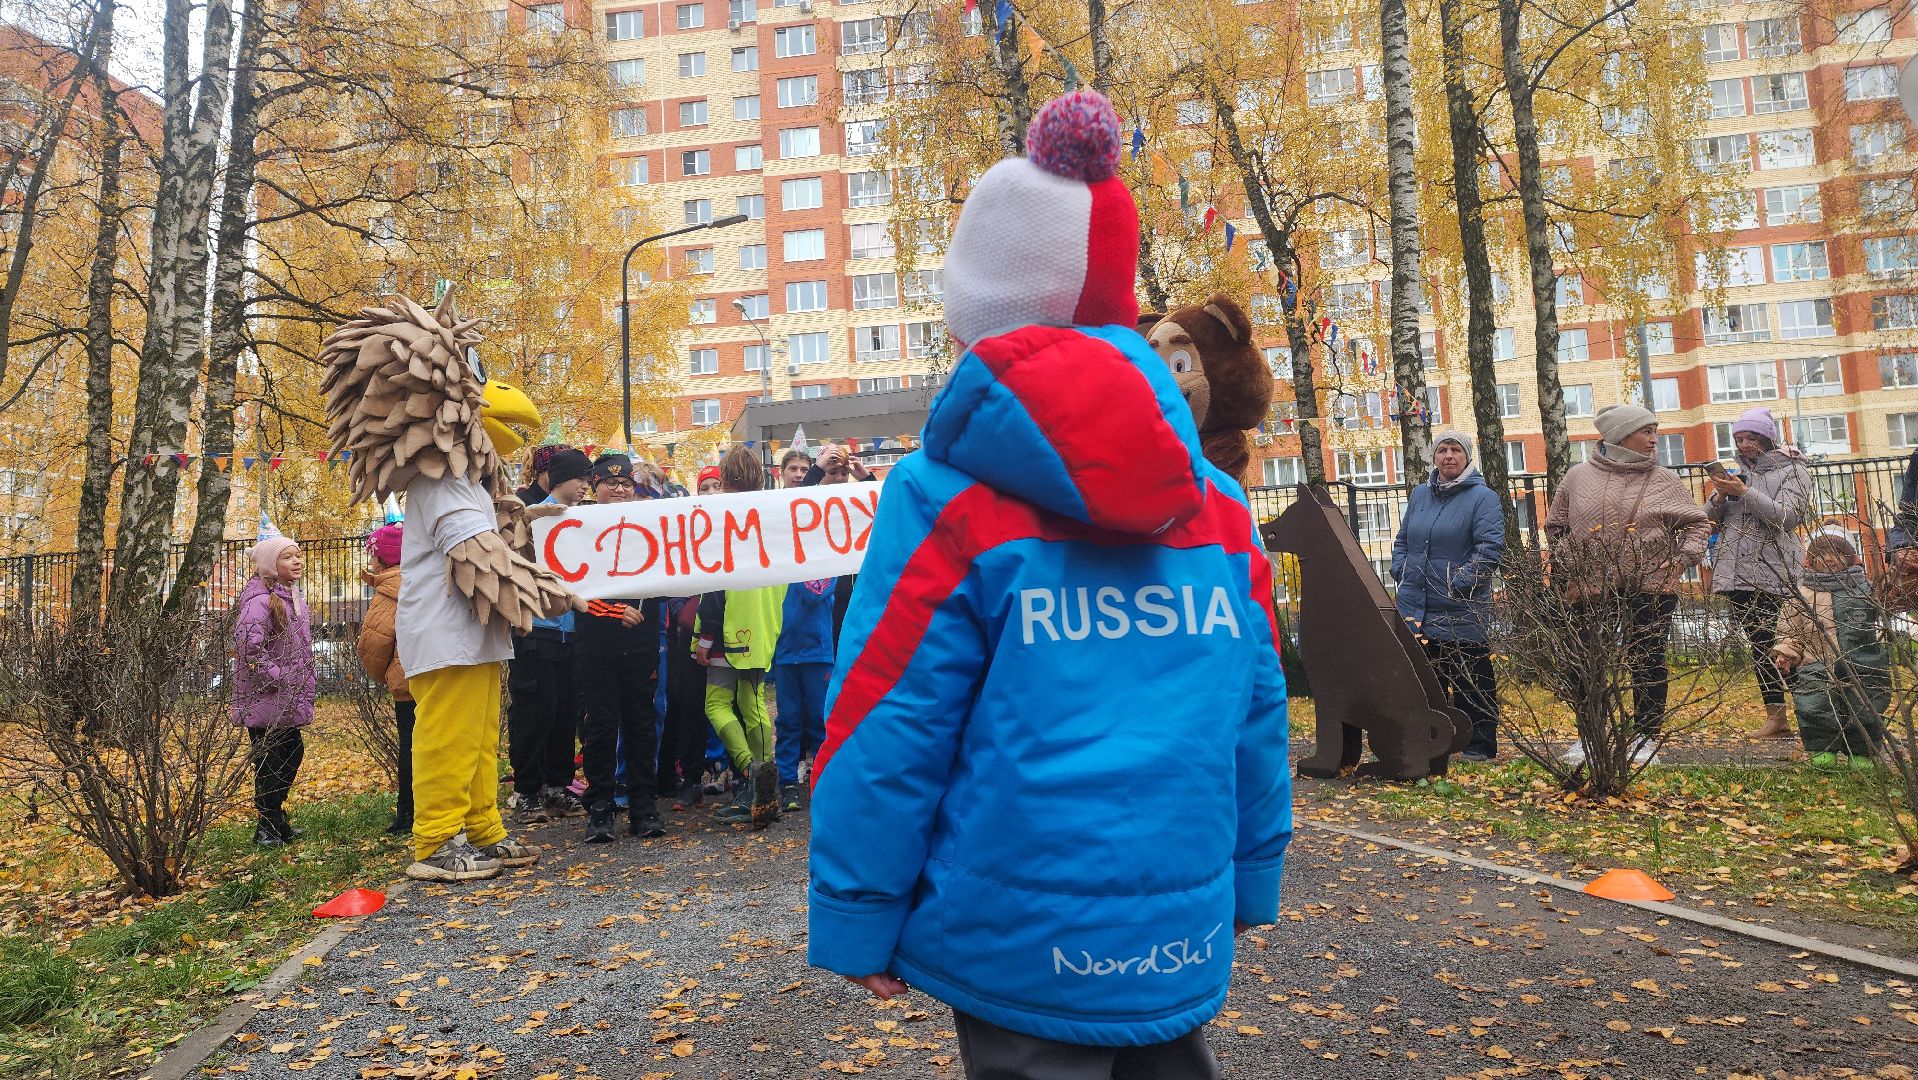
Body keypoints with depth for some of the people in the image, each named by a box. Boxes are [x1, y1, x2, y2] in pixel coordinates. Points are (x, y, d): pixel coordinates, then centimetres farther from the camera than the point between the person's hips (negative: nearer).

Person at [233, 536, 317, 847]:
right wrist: (278, 678, -22)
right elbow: (250, 647, -27)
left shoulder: (294, 599, 12)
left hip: (288, 701, 9)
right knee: (271, 760, -2)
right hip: (265, 700, -9)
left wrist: (308, 680, 17)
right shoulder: (259, 602, -18)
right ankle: (266, 827, 9)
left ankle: (275, 817, 30)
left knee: (293, 753, 15)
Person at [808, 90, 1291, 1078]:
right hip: (1185, 940, 5)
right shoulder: (1218, 505, 1)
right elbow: (1258, 714, 7)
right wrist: (1248, 879, 19)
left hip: (1025, 951, -4)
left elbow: (886, 734, -13)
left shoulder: (950, 501, -14)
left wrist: (856, 922, -2)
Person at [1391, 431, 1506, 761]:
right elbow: (1402, 540, 21)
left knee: (1471, 682, 3)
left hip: (1462, 611, -6)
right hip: (1416, 609, 6)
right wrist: (1401, 571, 5)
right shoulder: (1420, 495, 14)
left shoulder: (1483, 497, -5)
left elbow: (1490, 547, -14)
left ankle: (1480, 744, 14)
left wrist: (1460, 582, -18)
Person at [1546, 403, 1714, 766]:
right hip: (1590, 589, 0)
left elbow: (1697, 522, 12)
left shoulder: (1665, 480, 5)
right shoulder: (1579, 477, 4)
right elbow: (1555, 525, 13)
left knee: (1648, 664, 5)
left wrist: (1684, 558, -4)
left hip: (1651, 588, 0)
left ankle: (1645, 738, 16)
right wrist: (1567, 561, 1)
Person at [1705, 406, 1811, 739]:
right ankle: (1776, 717, 9)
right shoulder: (1737, 472, 17)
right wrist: (1719, 497, -7)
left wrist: (1745, 493, -17)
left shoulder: (1792, 470, 4)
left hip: (1774, 571, -5)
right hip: (1737, 571, 5)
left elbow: (1786, 516, -11)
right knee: (1758, 644, 5)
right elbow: (1709, 517, 12)